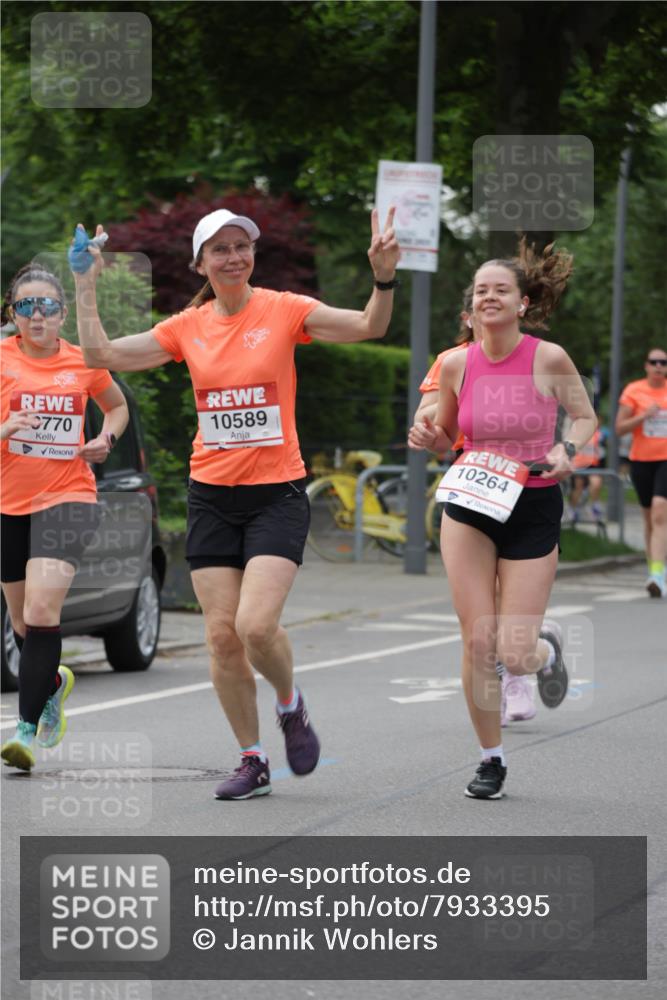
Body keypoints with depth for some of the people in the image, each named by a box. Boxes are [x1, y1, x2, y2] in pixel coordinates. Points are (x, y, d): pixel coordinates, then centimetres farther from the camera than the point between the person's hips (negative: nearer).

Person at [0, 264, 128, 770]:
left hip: (67, 496, -2)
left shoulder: (84, 363, 1)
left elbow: (118, 407, 20)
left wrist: (105, 439, 1)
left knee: (42, 609, -20)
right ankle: (54, 682, 47)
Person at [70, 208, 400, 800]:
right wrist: (87, 285, 2)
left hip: (277, 492, -4)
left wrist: (384, 278, -29)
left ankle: (291, 706, 13)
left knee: (256, 625, -18)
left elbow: (368, 327, -12)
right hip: (211, 495, 4)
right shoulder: (188, 327, 6)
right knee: (222, 635, 1)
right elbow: (101, 355, 6)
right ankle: (253, 761, 15)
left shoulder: (284, 311, -4)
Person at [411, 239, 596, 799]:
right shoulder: (456, 364, -3)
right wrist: (430, 438, -10)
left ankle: (547, 650, 34)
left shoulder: (548, 359, -10)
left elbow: (585, 417, 4)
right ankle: (491, 759, 12)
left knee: (514, 657, -6)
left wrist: (568, 449, -15)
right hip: (470, 507, 2)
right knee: (477, 643, -7)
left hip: (534, 509, -2)